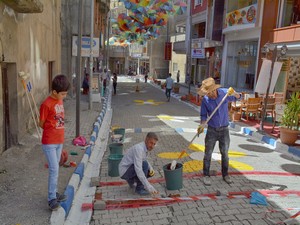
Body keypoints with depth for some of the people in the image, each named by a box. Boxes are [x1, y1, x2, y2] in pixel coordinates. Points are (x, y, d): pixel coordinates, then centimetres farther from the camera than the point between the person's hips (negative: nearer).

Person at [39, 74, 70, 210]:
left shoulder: (60, 101, 7)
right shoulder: (46, 104, -17)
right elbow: (42, 124, -9)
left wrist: (59, 134, 9)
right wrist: (52, 131, 2)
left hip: (59, 141, 7)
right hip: (49, 143, -7)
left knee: (55, 169, 16)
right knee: (54, 170, -7)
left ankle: (54, 193, 28)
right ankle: (52, 199, 1)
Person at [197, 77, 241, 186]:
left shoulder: (224, 93, -14)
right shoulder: (205, 99, -13)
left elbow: (238, 97, -8)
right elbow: (204, 115, -5)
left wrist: (234, 93, -32)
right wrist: (202, 125, -23)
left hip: (224, 129, 1)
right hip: (211, 130, 0)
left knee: (225, 153, 11)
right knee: (208, 154, 4)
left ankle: (225, 174, 28)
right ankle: (206, 175, 18)